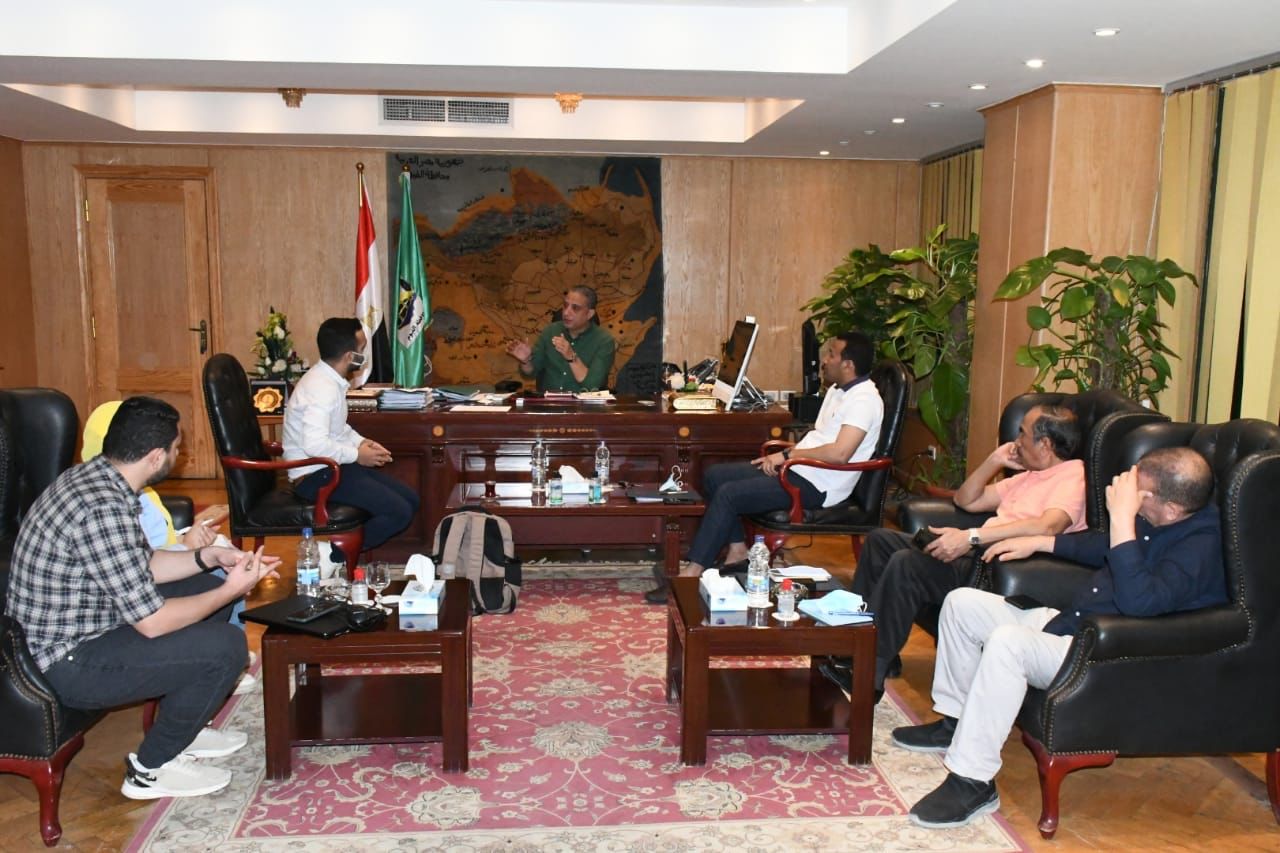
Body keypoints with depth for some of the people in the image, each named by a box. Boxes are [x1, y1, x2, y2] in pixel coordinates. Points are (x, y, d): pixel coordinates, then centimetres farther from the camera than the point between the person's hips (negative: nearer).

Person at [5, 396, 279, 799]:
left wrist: (208, 556, 1)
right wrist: (231, 590, -15)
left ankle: (181, 728, 25)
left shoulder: (92, 475, 1)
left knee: (205, 588, 15)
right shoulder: (103, 509, -30)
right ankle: (152, 768, 3)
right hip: (67, 663, -10)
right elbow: (152, 622, -26)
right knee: (225, 647, -18)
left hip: (65, 632, 10)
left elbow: (141, 566, 13)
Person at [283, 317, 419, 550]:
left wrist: (361, 442, 4)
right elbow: (315, 444, -32)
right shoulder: (322, 388, -23)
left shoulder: (329, 378, 8)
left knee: (410, 499, 6)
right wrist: (357, 455, -18)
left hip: (332, 467, 10)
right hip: (316, 476, -10)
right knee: (400, 512, -18)